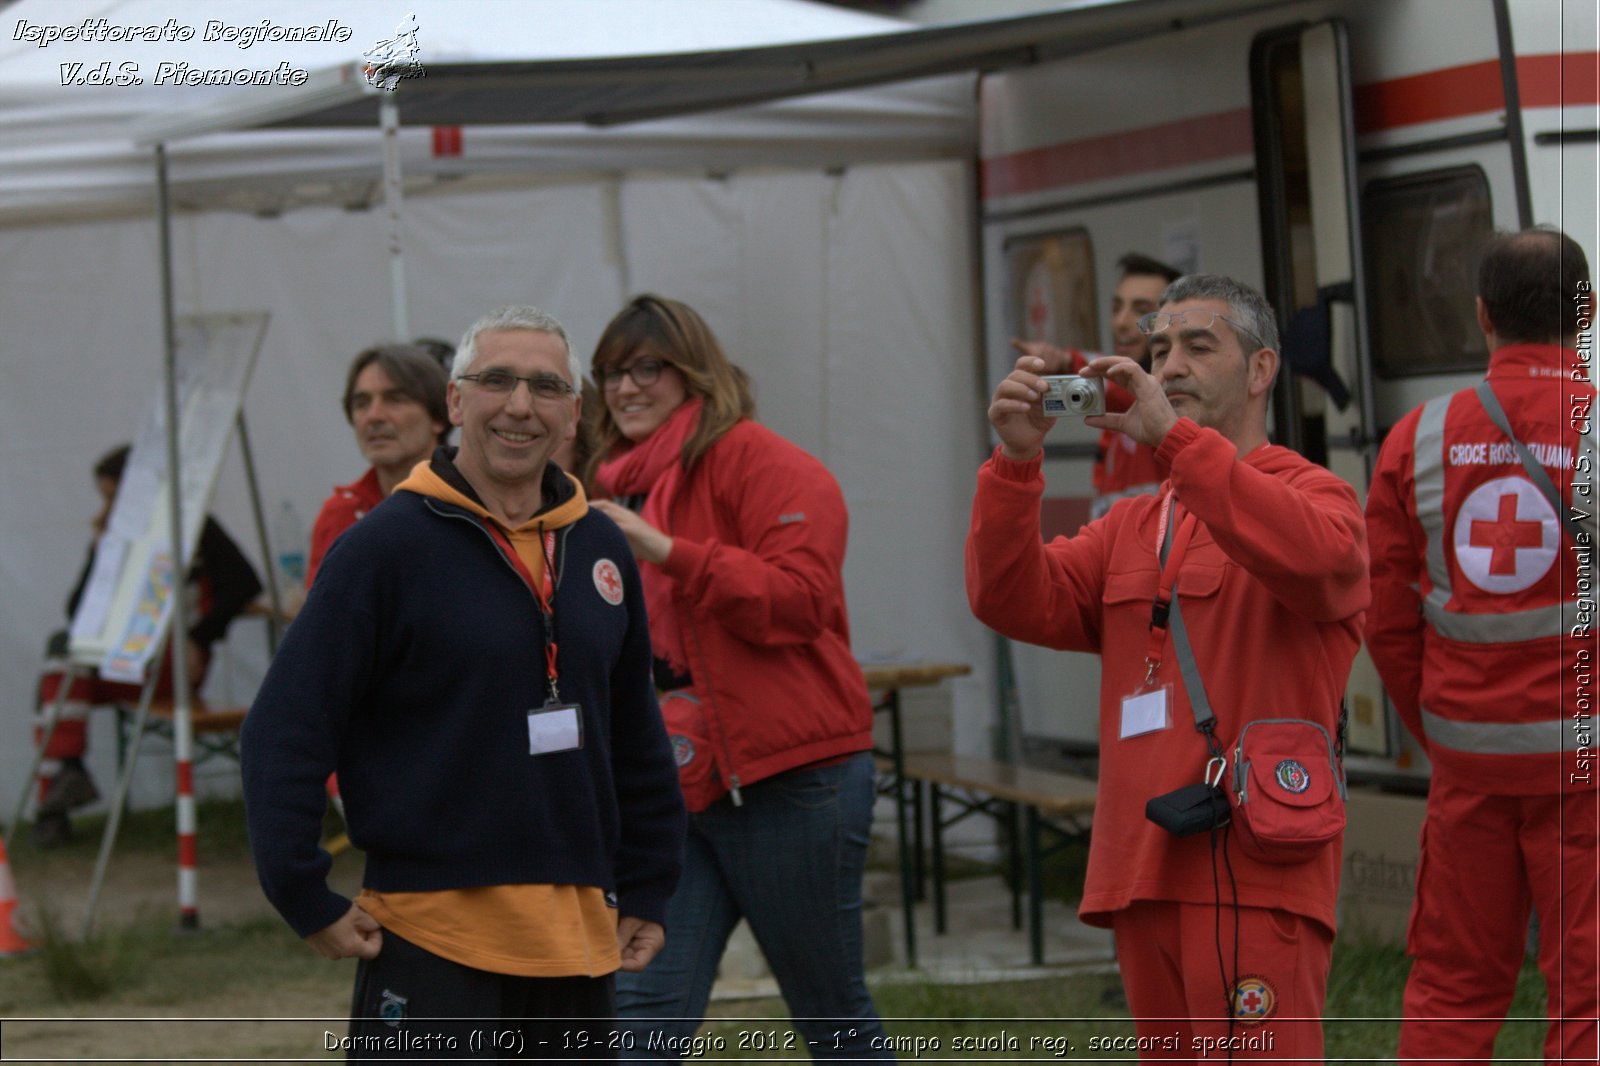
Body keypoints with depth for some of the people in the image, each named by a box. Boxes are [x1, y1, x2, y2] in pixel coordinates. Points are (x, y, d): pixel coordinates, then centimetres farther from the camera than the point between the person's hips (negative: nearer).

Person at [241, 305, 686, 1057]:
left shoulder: (599, 550, 10)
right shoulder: (386, 547, -8)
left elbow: (637, 738, 20)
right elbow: (284, 733, -10)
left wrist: (646, 893, 17)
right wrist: (306, 901, -12)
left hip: (578, 933, 6)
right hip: (430, 932, -6)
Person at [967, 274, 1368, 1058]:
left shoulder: (1314, 494, 2)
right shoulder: (1131, 527, 21)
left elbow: (1312, 556, -23)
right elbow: (1017, 603, 6)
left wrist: (1173, 435, -25)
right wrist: (1016, 462, -9)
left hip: (1252, 874, -7)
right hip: (1142, 873, 7)